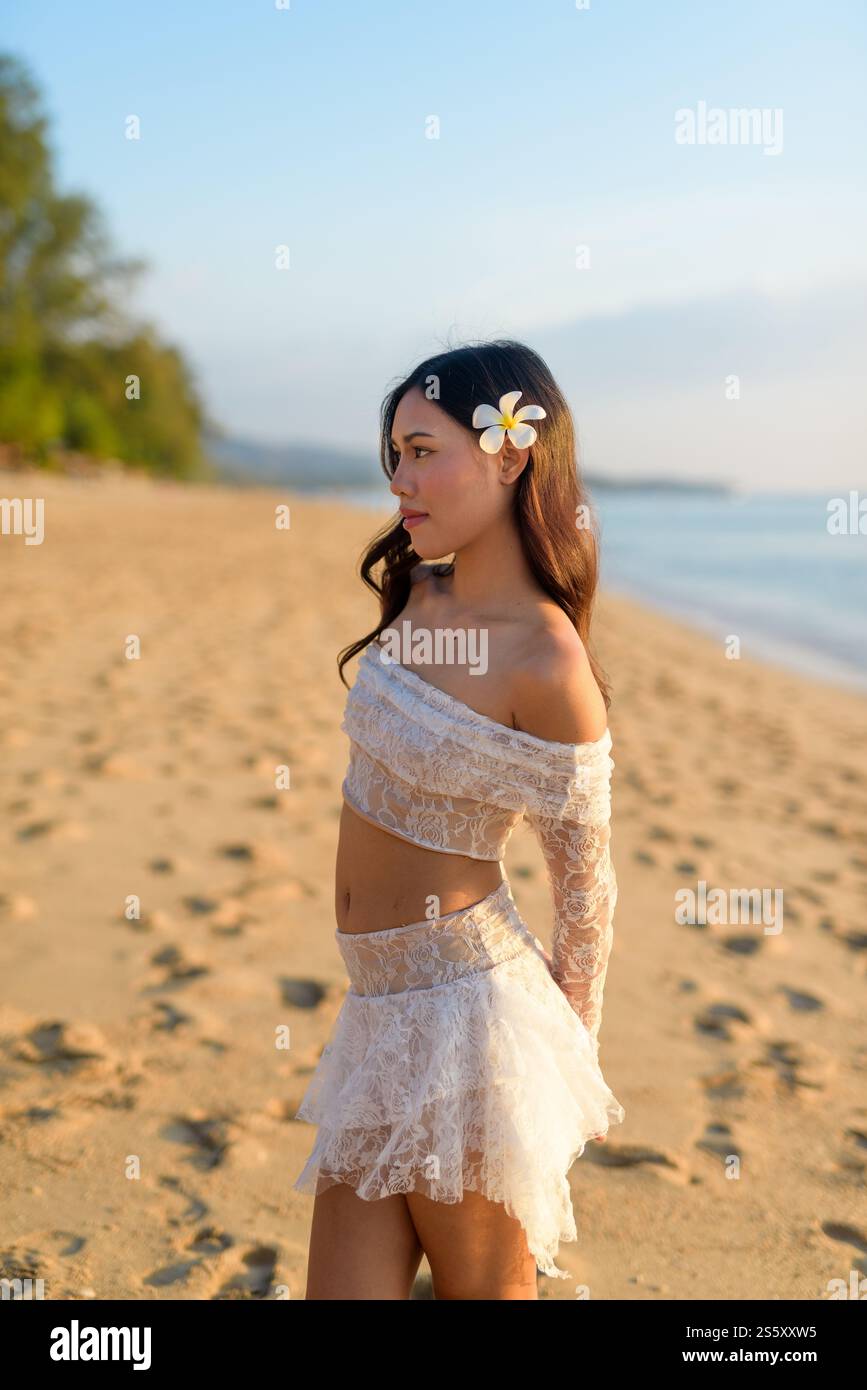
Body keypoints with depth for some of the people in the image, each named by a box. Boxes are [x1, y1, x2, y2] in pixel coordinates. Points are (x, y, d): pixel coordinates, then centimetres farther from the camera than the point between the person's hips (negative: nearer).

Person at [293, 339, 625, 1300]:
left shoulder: (547, 665, -18)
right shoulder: (417, 596, 4)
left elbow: (583, 879, -8)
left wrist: (569, 1044, 3)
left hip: (463, 1004, -7)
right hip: (380, 1004, 7)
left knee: (485, 1288, 11)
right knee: (345, 1287, 11)